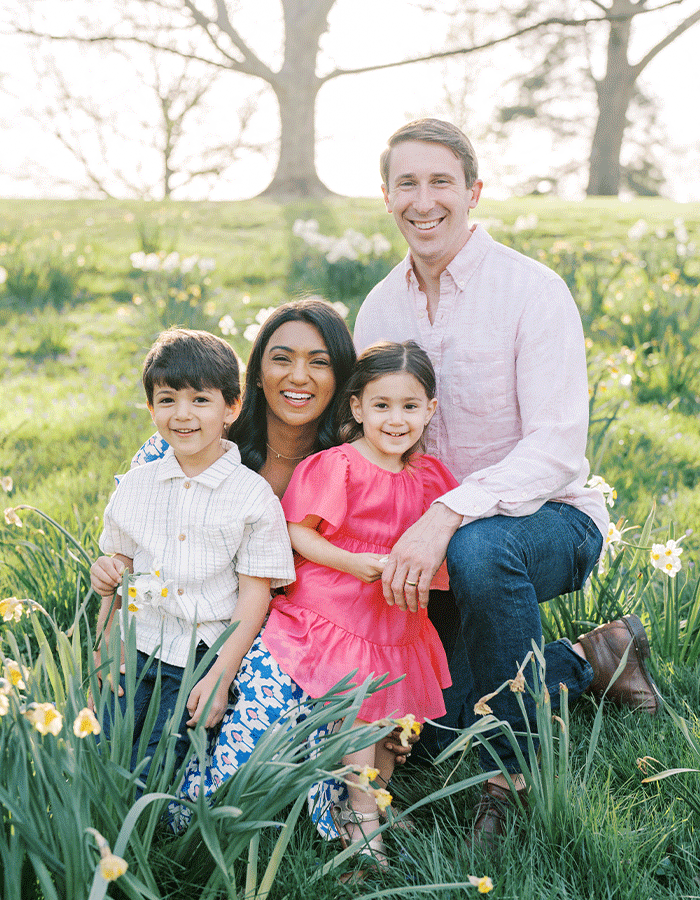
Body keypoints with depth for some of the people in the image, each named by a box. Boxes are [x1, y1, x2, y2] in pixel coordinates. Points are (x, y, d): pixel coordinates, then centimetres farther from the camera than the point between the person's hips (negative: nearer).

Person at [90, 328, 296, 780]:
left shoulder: (254, 496, -4)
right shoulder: (135, 486, 8)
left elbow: (254, 594, -5)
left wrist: (220, 677, -12)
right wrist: (103, 655, 8)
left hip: (207, 656, -4)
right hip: (137, 646, 4)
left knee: (152, 772, -15)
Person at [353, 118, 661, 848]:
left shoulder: (532, 291, -15)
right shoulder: (379, 306, 3)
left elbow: (557, 449, -24)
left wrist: (447, 516, -38)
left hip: (550, 519, -5)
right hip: (431, 540, 6)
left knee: (479, 548, -40)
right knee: (440, 724, -4)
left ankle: (517, 773, -20)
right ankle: (588, 662, 21)